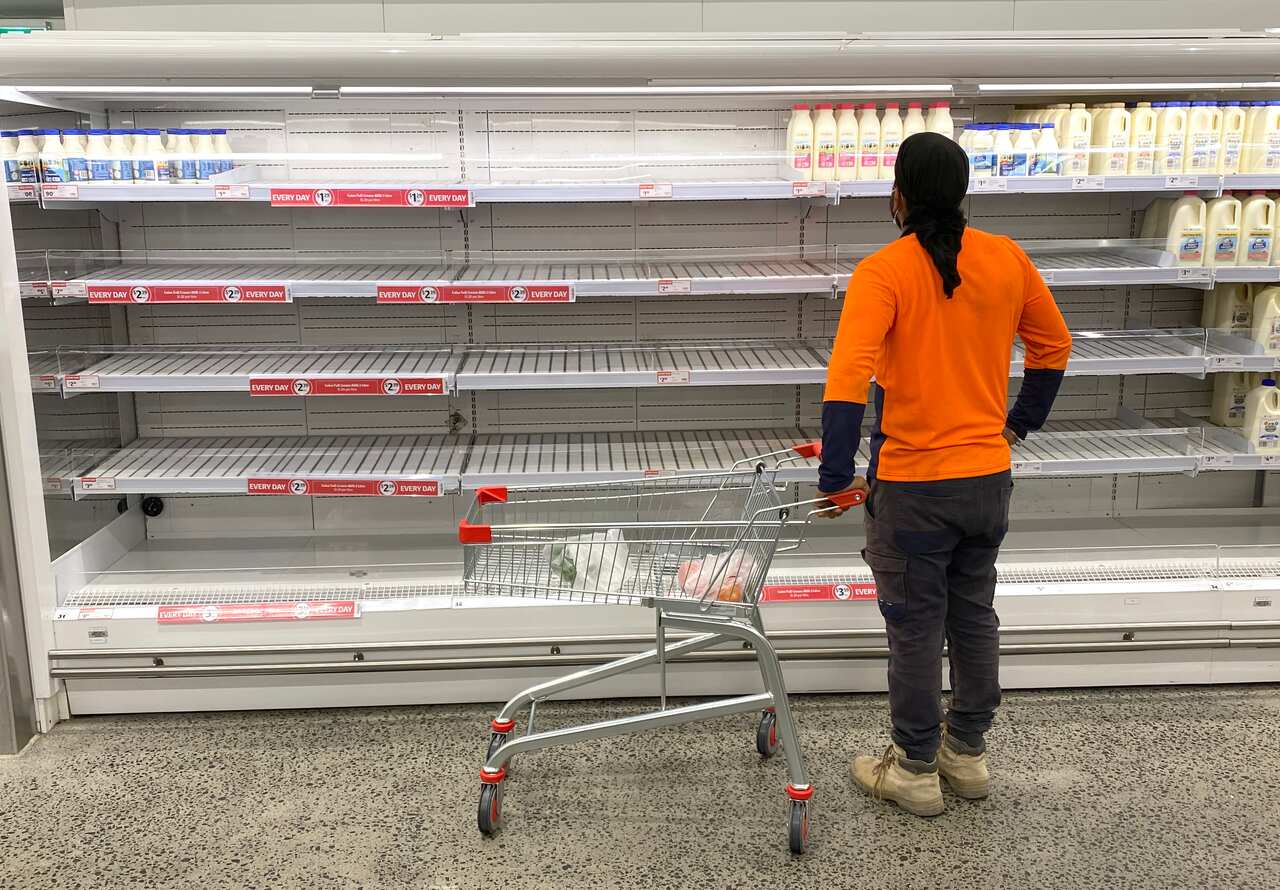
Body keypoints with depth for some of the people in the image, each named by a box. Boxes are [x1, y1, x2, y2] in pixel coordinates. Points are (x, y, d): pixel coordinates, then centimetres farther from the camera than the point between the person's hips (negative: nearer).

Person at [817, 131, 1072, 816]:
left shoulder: (883, 272, -16)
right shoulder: (1007, 259, 0)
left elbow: (849, 375, -27)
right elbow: (1053, 345, 12)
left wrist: (835, 477, -22)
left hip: (913, 486, -5)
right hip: (989, 479, 5)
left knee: (916, 630, 9)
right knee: (975, 617, 20)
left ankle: (915, 771, 24)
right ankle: (968, 754, 35)